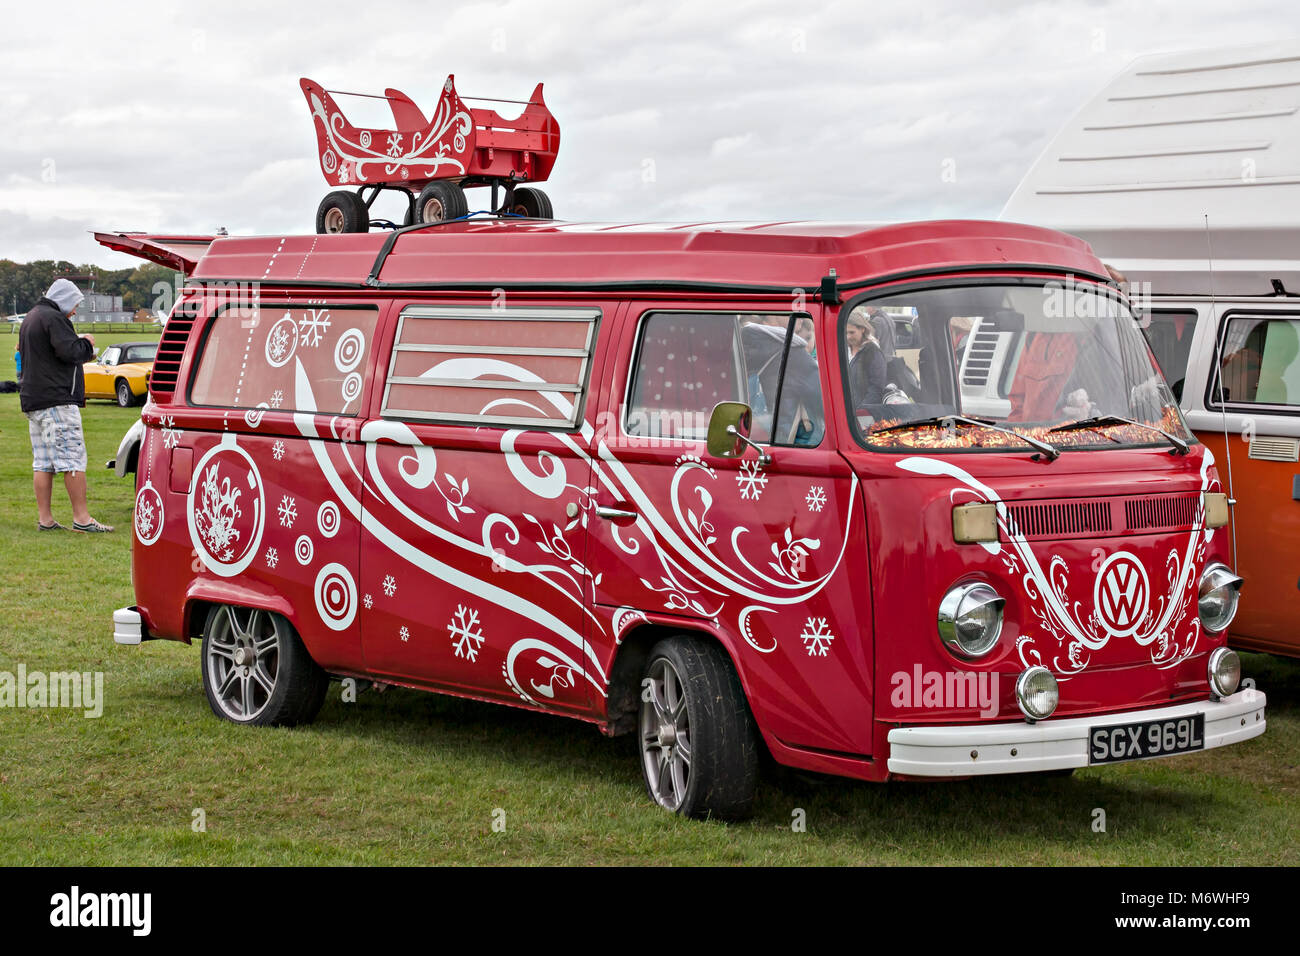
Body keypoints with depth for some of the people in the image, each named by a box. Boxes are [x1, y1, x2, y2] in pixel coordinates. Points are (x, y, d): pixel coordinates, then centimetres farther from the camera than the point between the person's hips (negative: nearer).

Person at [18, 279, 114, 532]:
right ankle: (81, 518, -11)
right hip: (56, 400, -10)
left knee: (43, 463, 9)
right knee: (73, 458, -9)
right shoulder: (53, 318, -11)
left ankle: (44, 518, 8)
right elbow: (70, 351, -21)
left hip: (32, 399, 10)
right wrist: (86, 344, 0)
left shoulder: (31, 318, 22)